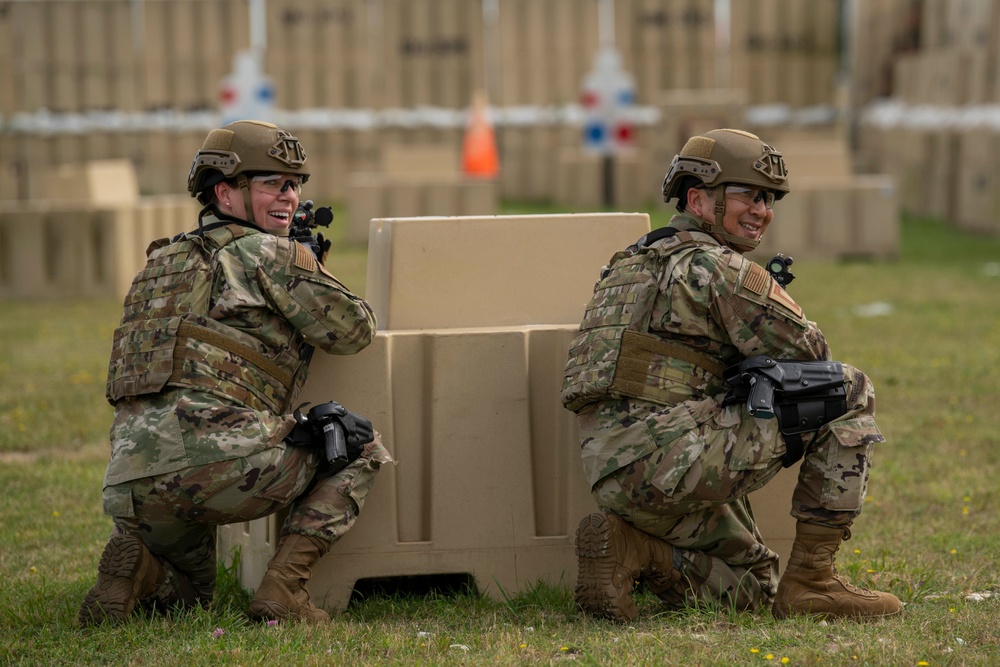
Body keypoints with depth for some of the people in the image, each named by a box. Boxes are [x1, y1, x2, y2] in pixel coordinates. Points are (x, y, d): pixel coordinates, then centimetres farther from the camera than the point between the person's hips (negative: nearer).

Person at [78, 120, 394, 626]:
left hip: (130, 482, 8)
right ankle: (283, 588, -1)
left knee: (185, 596, 36)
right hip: (215, 457, -8)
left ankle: (137, 563, 1)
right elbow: (353, 330, 9)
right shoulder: (269, 253, 4)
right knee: (362, 449, 12)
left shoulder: (162, 261, 27)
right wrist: (314, 271, 30)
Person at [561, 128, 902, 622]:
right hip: (669, 457, -9)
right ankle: (811, 580, -3)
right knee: (850, 392, -2)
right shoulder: (717, 266, -5)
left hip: (614, 478, 9)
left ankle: (629, 546, 2)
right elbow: (810, 354, -1)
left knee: (756, 585, 26)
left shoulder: (632, 263, 23)